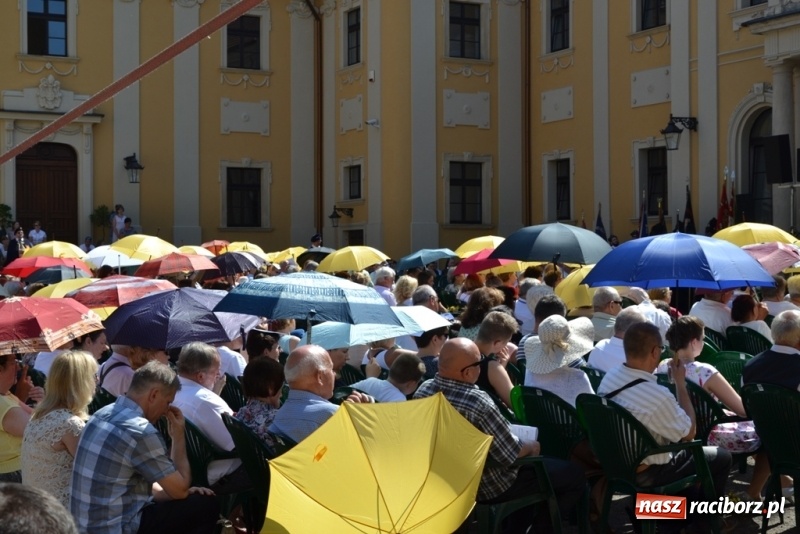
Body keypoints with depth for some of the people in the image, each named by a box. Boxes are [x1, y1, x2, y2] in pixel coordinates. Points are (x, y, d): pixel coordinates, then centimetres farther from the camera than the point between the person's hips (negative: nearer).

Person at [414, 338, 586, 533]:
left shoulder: (423, 390, -10)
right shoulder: (478, 402, -33)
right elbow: (511, 454, -25)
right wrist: (532, 447, -2)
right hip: (485, 485, -8)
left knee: (530, 467, 31)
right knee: (574, 476, 4)